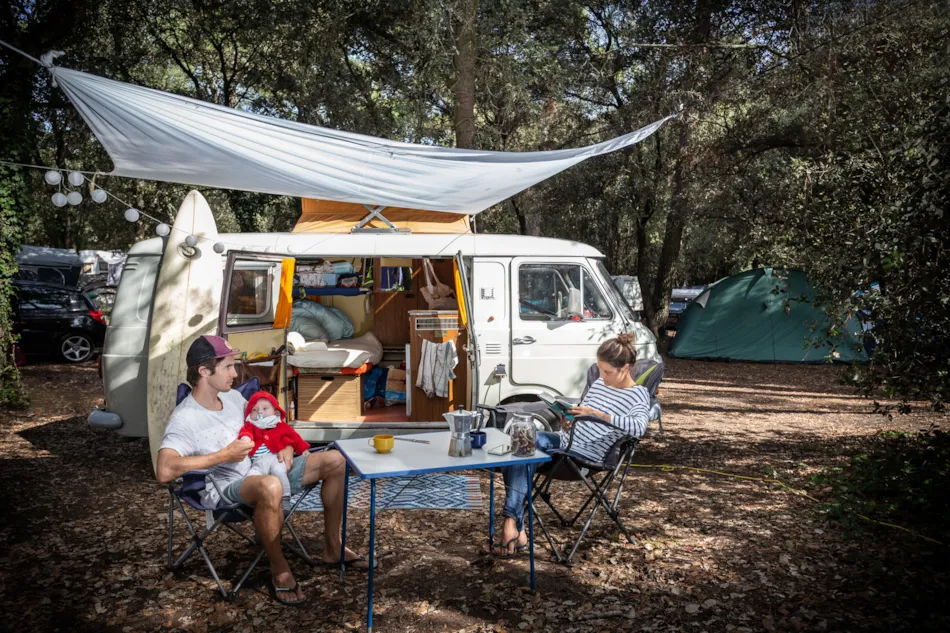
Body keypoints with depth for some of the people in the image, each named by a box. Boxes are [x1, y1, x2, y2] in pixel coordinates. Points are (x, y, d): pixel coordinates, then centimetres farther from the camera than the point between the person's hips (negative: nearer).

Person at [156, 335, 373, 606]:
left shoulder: (232, 397, 5)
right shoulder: (184, 419, -18)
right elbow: (164, 471, -34)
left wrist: (286, 446, -2)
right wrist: (225, 454, -27)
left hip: (260, 470, 8)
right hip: (224, 489, -8)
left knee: (335, 461, 1)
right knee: (269, 486, -43)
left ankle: (332, 548, 11)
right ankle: (279, 569, -19)